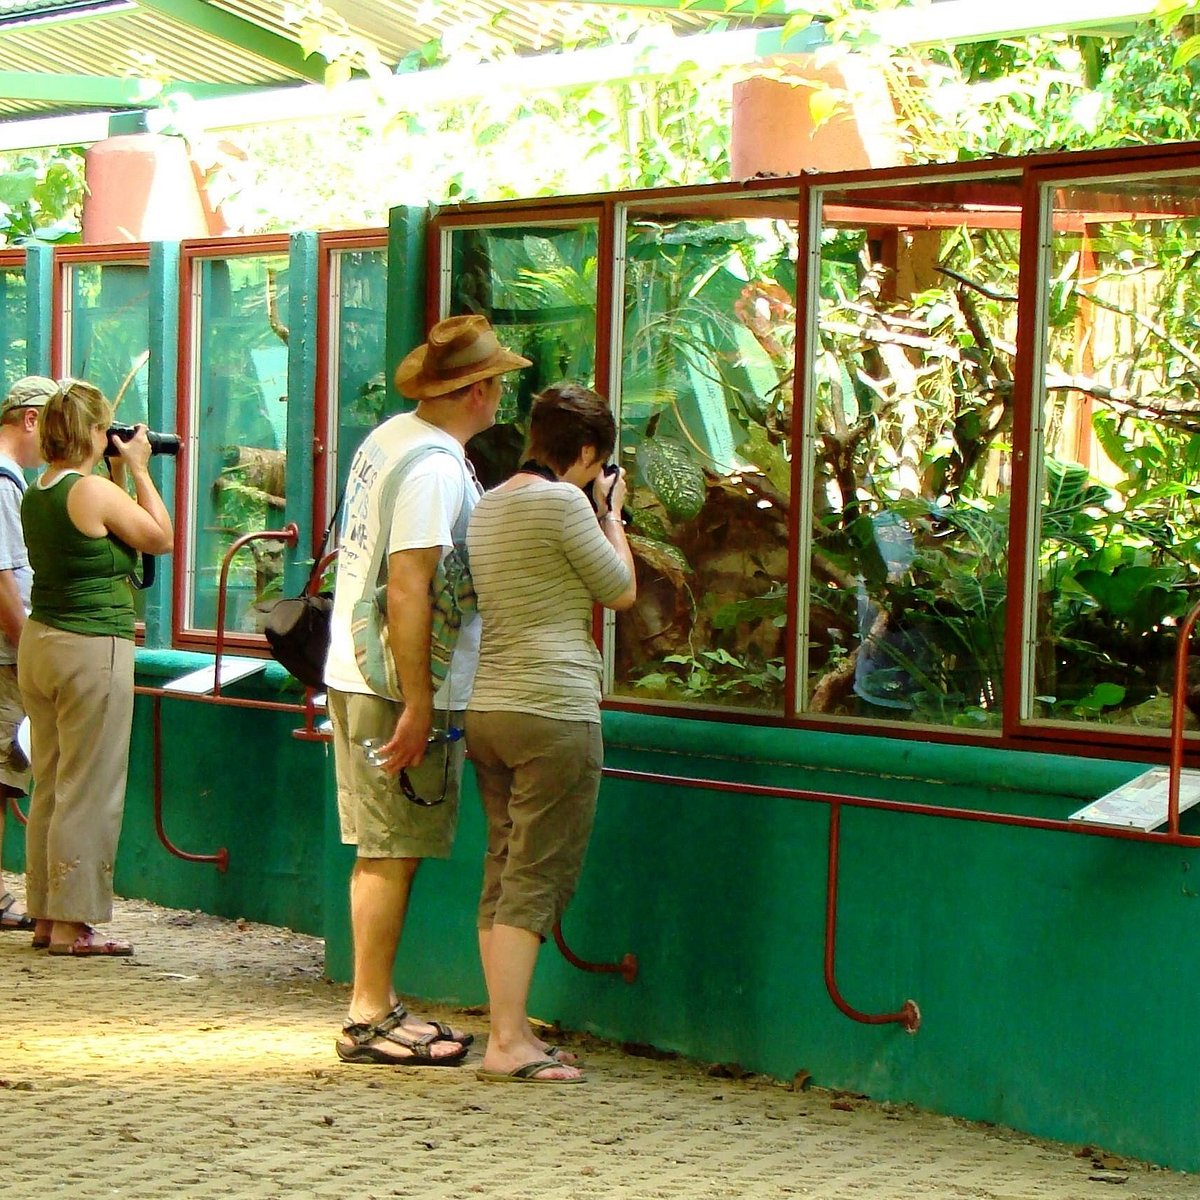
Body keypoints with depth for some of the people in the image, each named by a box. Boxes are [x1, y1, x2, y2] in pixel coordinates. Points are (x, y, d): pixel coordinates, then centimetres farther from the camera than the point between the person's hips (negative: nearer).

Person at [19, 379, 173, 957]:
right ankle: (71, 924, 0)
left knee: (49, 786, 13)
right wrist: (137, 469, 3)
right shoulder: (94, 491, -16)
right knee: (89, 792, -3)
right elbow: (160, 538, -5)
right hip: (93, 650, -9)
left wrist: (118, 474, 17)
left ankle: (45, 914, 18)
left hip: (39, 645, 9)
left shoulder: (35, 495, 9)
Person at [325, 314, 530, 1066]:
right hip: (401, 690, -9)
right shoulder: (436, 468, -18)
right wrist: (418, 706, -23)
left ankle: (377, 1008, 21)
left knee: (382, 852, 14)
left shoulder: (389, 439, 12)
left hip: (355, 675, 10)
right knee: (395, 855, -3)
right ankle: (370, 1019, 2)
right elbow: (409, 589, -23)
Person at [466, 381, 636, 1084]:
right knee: (537, 879, -7)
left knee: (504, 872, 11)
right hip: (553, 710, -9)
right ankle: (509, 1043, -9)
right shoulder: (562, 501, -10)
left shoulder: (489, 505, 16)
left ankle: (509, 1029, 14)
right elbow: (621, 591, -2)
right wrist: (612, 513, 11)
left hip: (487, 708, 9)